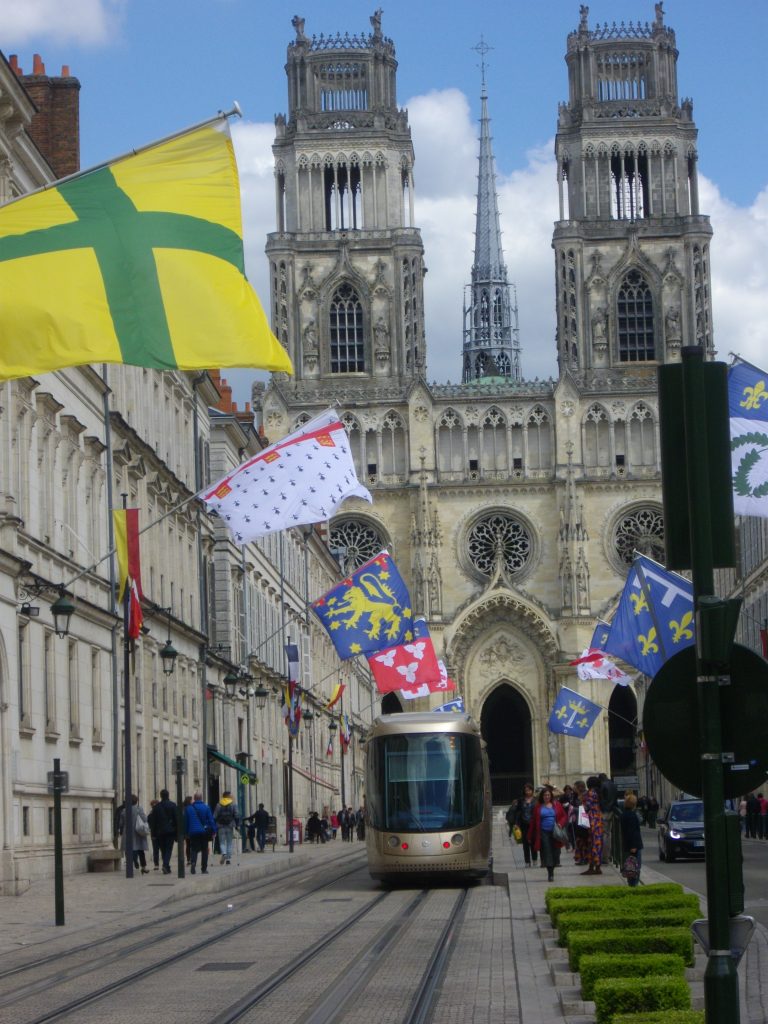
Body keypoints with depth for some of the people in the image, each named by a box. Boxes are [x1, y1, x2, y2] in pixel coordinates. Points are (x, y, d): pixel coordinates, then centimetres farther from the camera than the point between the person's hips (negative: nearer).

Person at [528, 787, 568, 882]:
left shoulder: (557, 804, 7)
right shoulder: (538, 806, 4)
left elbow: (564, 816, 10)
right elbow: (533, 821, 5)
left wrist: (561, 824, -11)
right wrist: (530, 836, 3)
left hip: (555, 832, 1)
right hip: (544, 832, -1)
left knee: (554, 852, 4)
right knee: (547, 853, -7)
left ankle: (551, 872, 20)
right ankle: (550, 874, -5)